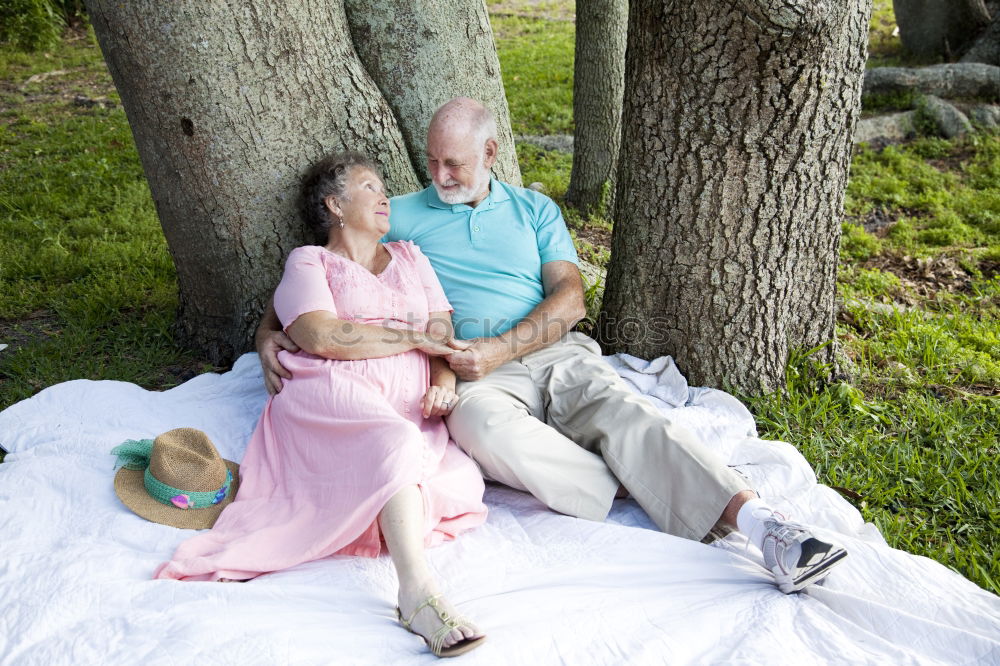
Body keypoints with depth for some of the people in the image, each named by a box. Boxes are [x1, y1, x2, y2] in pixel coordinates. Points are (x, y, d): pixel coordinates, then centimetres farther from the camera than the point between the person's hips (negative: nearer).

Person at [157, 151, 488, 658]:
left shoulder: (409, 257, 31)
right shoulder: (309, 262, 15)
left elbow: (444, 332, 20)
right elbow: (320, 336, -5)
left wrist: (444, 377, -3)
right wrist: (412, 337, -4)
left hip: (411, 406, 5)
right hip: (332, 390, -4)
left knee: (462, 481, -27)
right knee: (395, 441, -39)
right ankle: (417, 589, -49)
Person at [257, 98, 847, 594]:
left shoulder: (535, 210, 18)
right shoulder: (400, 216, 17)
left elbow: (570, 297, 6)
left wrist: (500, 349, -10)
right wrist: (270, 330, -1)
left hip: (555, 353, 1)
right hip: (470, 375, -1)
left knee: (626, 412, -29)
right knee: (486, 428, -38)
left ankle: (765, 528, -42)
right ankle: (635, 490, -30)